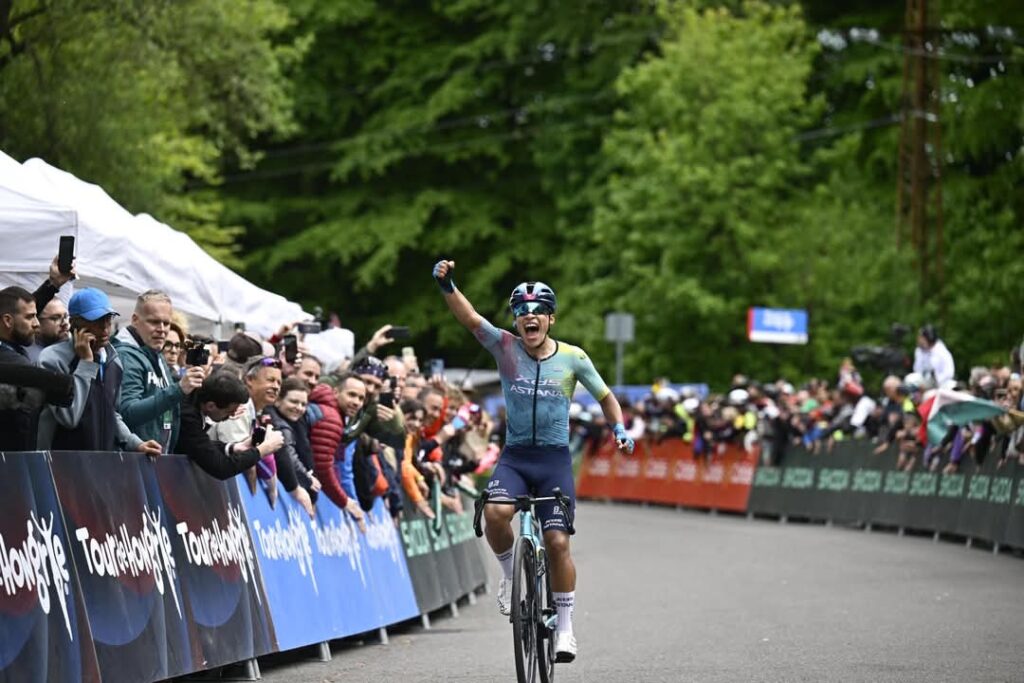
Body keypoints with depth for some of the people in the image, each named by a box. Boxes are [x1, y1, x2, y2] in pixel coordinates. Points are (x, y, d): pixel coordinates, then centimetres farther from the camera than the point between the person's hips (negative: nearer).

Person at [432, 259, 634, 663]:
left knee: (557, 542, -7)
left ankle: (565, 626, 7)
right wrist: (447, 286, -33)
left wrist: (619, 428, -6)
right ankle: (510, 573, 0)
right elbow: (469, 318, -16)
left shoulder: (572, 357, -1)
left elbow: (604, 396, 12)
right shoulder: (505, 348, -2)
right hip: (515, 457, 0)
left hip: (555, 460, 0)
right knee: (495, 513, -29)